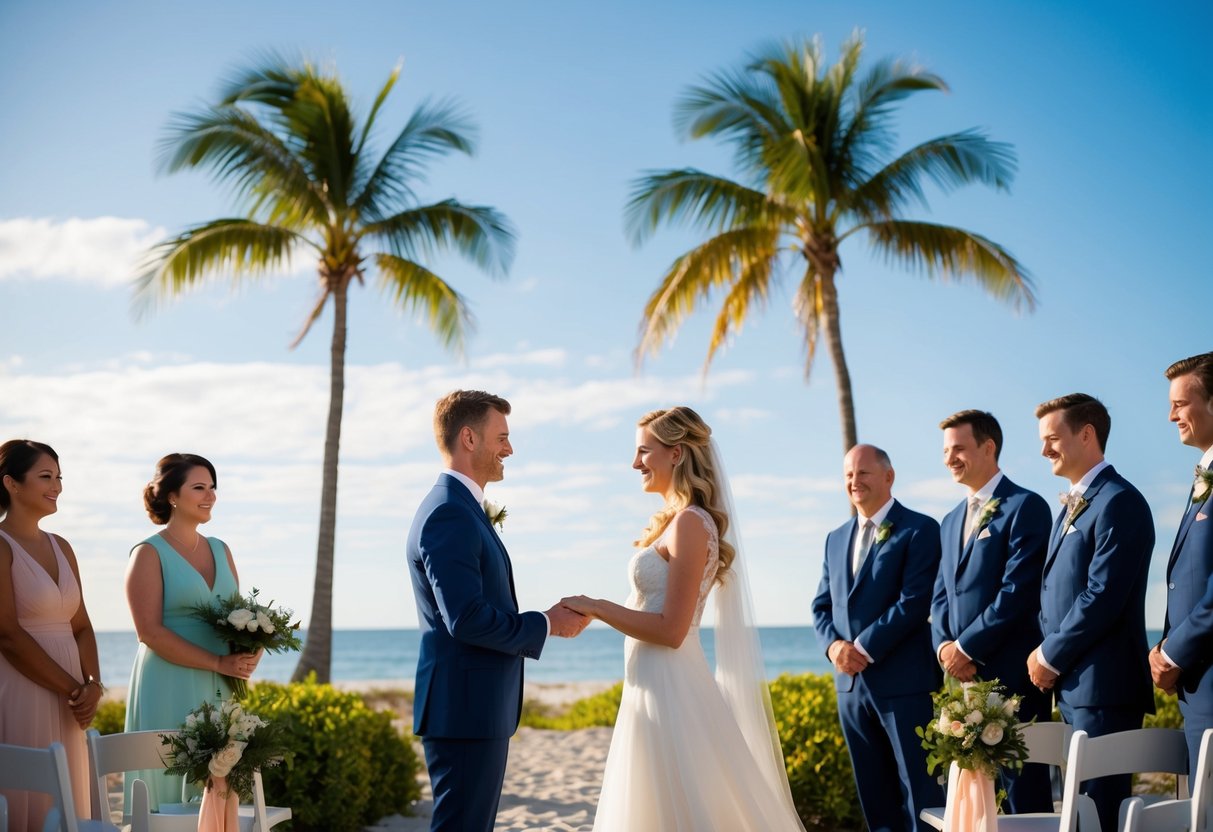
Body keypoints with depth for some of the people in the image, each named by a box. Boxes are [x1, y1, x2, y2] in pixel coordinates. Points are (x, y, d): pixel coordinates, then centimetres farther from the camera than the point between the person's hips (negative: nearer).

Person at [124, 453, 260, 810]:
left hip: (218, 691, 6)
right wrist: (219, 663, -17)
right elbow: (150, 631, -13)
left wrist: (248, 653, -6)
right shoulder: (149, 553, -5)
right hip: (169, 689, -6)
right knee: (171, 787, -2)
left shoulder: (220, 550, 13)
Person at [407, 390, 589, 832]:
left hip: (475, 708, 11)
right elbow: (467, 619, -24)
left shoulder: (460, 509, 16)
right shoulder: (449, 514, -17)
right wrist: (546, 624, -12)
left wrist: (549, 618, 8)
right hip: (466, 709, -11)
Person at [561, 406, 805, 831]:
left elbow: (670, 630, -19)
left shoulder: (690, 523, -15)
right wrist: (594, 611, 12)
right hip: (655, 685, 10)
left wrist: (597, 607, -13)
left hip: (669, 686, -10)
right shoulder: (677, 521, 13)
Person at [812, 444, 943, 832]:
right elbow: (821, 606, 15)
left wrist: (864, 648, -16)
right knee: (874, 795, 11)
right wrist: (833, 645, -5)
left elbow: (914, 601, -14)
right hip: (851, 683, 6)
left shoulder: (919, 530, -4)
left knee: (921, 791, -3)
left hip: (904, 682, -6)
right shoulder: (836, 538, 17)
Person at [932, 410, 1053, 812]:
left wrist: (966, 648, -13)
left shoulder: (1025, 507, -7)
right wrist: (945, 646, -1)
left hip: (1012, 674, -7)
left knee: (1024, 792, -2)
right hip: (963, 674, 8)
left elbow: (1018, 591, -14)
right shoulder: (951, 521, 19)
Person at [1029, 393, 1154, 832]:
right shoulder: (1072, 505, 19)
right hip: (1071, 685, 9)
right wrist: (1045, 653, 5)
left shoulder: (1118, 502, -12)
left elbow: (1102, 596, -19)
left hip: (1103, 685, -9)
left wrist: (1051, 657, -11)